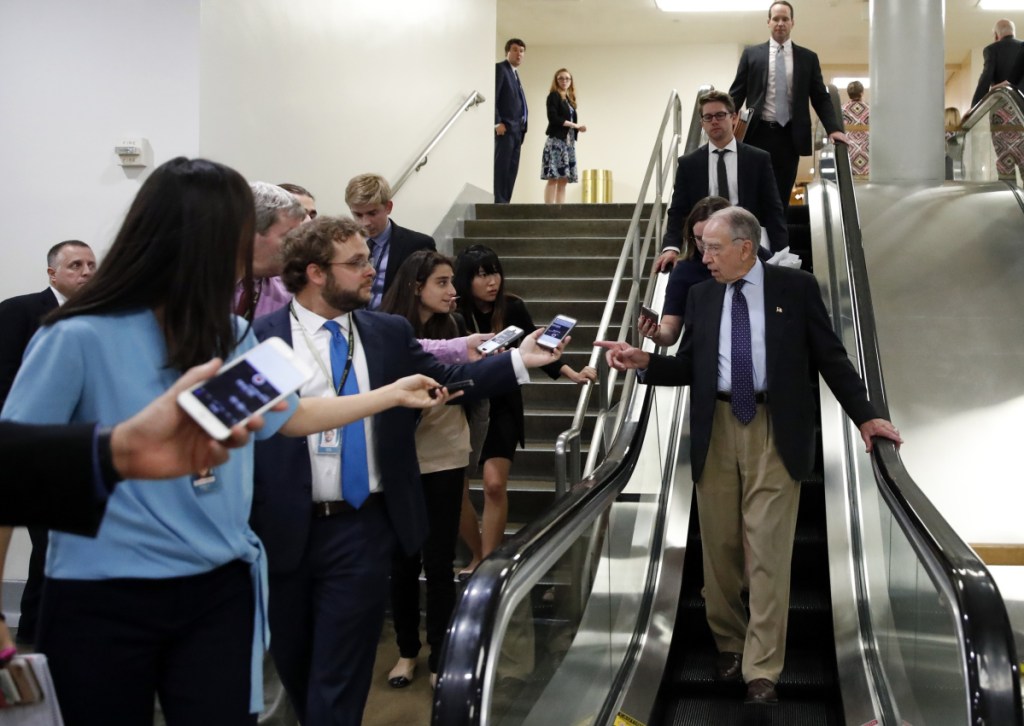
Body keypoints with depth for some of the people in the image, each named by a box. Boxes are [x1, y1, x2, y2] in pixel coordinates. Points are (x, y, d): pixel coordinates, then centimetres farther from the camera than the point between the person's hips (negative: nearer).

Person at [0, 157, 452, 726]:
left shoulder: (231, 335, 7)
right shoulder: (79, 338, -13)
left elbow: (292, 416, 23)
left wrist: (394, 395, 28)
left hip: (220, 592, 4)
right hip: (104, 603, -4)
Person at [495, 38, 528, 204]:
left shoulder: (515, 73, 25)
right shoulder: (499, 68, -1)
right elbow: (492, 97, -12)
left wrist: (522, 128, 12)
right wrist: (497, 123, -20)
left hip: (516, 129, 9)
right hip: (504, 127, -9)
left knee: (511, 170, 2)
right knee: (501, 166, -13)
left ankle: (504, 203, 1)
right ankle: (498, 203, -17)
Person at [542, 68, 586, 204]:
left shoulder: (569, 99, 20)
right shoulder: (553, 96, -1)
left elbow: (572, 119, 18)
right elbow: (553, 118, -13)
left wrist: (578, 128, -4)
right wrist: (575, 125, -10)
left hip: (568, 142, 7)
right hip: (556, 141, -7)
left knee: (563, 180, 2)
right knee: (553, 178, -12)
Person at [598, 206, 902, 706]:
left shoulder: (796, 287, 1)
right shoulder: (701, 295, 9)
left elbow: (830, 357, 3)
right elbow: (689, 368, 8)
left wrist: (865, 416, -2)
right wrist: (644, 361, -9)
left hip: (775, 431, -3)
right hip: (715, 430, 3)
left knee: (768, 549, -3)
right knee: (719, 545, 9)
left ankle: (762, 670, 4)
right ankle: (728, 643, 29)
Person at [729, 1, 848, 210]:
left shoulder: (808, 58, 9)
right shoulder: (751, 54, 8)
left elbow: (820, 98, 7)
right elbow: (737, 93, 6)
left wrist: (834, 128, -7)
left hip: (790, 136, 1)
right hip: (759, 133, -1)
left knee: (782, 196, 4)